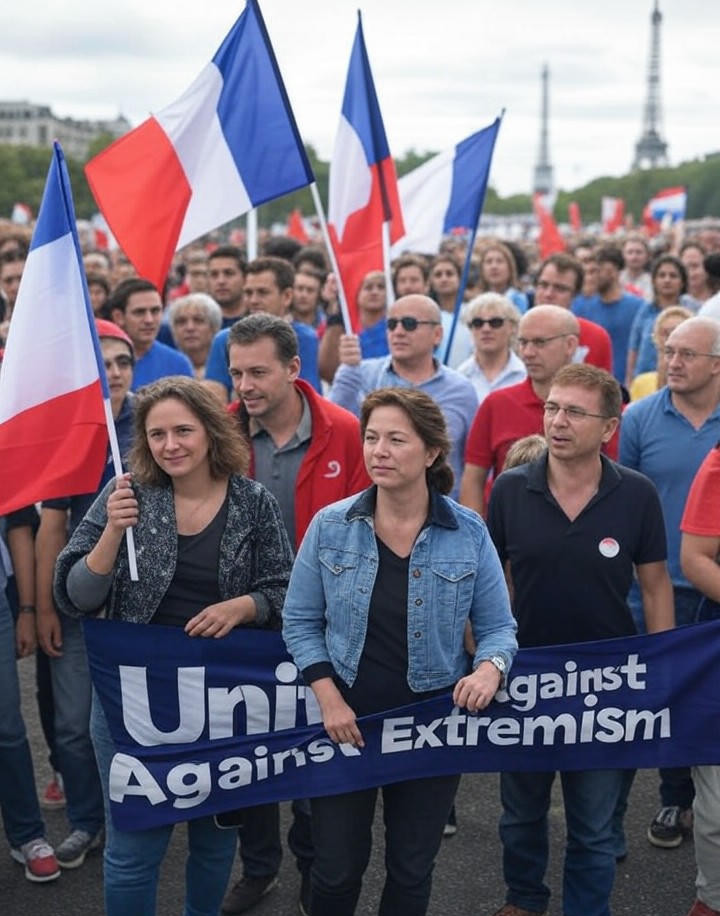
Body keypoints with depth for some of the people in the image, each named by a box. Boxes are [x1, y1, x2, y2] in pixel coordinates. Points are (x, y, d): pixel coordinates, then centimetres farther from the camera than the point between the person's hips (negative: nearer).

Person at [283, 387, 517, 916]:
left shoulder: (468, 533, -8)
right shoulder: (330, 525, -7)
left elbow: (498, 625, -3)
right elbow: (300, 622, -2)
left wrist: (491, 667, -25)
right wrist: (329, 698, -13)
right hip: (345, 720, 0)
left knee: (412, 868, 17)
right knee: (337, 866, 12)